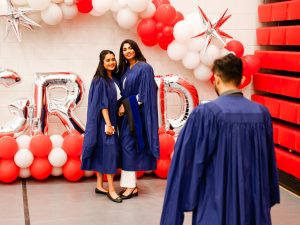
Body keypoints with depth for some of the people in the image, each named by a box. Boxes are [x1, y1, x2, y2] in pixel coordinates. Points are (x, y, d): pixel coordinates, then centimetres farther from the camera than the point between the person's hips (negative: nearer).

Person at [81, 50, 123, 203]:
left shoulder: (113, 79, 12)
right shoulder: (100, 80, -11)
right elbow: (102, 104, -17)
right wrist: (108, 124, -20)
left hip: (112, 120, 8)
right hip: (104, 121, -8)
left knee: (103, 153, 11)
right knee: (110, 151, -10)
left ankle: (99, 185, 18)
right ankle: (111, 189, -8)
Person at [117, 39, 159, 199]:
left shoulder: (144, 68, -8)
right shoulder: (125, 69, 14)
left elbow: (144, 93, -13)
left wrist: (126, 105, -12)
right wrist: (123, 106, 2)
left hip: (137, 113, -7)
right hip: (127, 112, 7)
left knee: (128, 145, -9)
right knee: (127, 146, 5)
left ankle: (130, 185, -3)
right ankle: (132, 185, 10)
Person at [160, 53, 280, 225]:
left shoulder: (206, 113, -16)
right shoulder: (262, 113, -1)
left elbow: (189, 162, -11)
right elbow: (269, 164, 9)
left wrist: (177, 207, 2)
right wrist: (268, 201, 20)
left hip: (216, 206, -4)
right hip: (254, 205, 4)